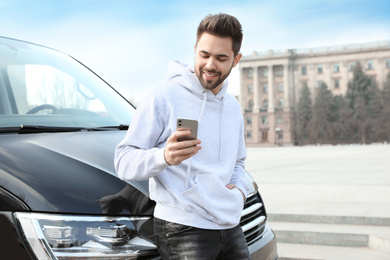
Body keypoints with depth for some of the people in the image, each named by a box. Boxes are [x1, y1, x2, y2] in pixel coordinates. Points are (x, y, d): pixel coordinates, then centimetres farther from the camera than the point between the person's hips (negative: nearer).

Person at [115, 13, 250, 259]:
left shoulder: (233, 107, 13)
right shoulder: (163, 98, -9)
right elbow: (124, 162, -14)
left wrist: (240, 189, 4)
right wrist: (164, 157, -33)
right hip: (182, 228, -6)